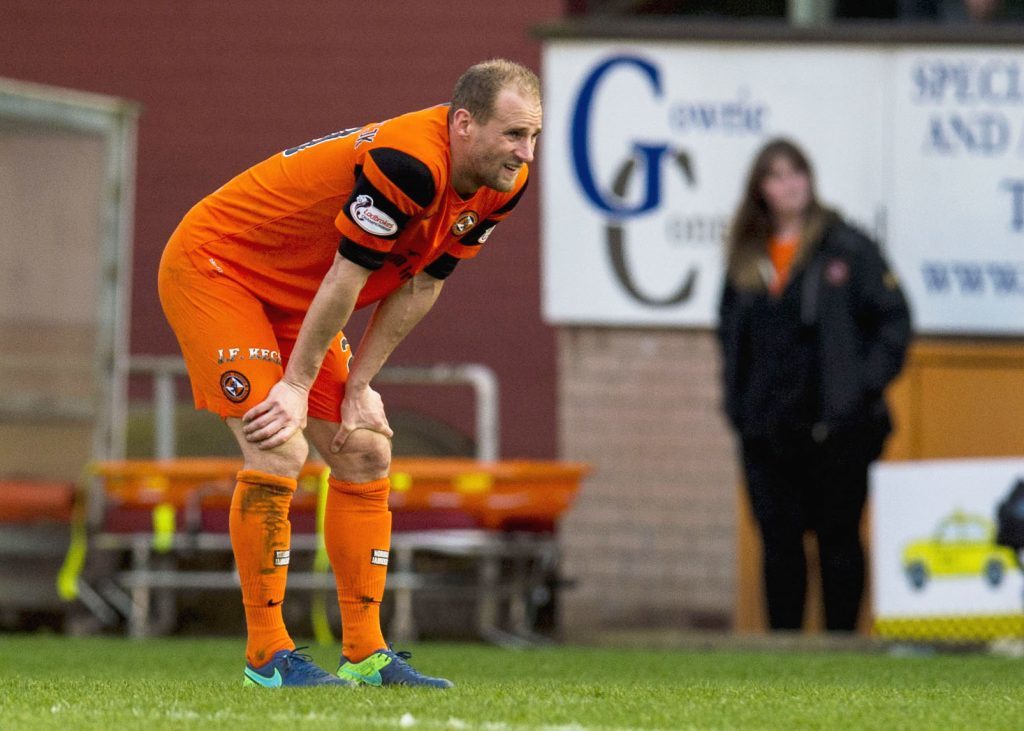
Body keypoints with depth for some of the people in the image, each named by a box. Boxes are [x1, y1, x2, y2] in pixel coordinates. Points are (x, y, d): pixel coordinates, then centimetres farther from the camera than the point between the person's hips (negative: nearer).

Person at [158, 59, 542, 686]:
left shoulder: (502, 185, -7)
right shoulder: (409, 163, -35)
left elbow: (420, 286, 2)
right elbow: (347, 277, -27)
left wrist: (358, 385, 2)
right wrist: (297, 385, -19)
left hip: (293, 299, 9)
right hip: (214, 267, -9)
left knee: (366, 453, 5)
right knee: (278, 452, -19)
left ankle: (367, 655, 9)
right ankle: (266, 653, -10)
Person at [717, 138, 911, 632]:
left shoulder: (846, 248, -3)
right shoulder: (745, 258, 11)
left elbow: (894, 318, -3)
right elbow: (730, 333, 22)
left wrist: (865, 384, -10)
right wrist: (735, 398, 11)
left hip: (836, 426, -4)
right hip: (766, 433, 4)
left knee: (839, 541, 3)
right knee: (779, 543, 6)